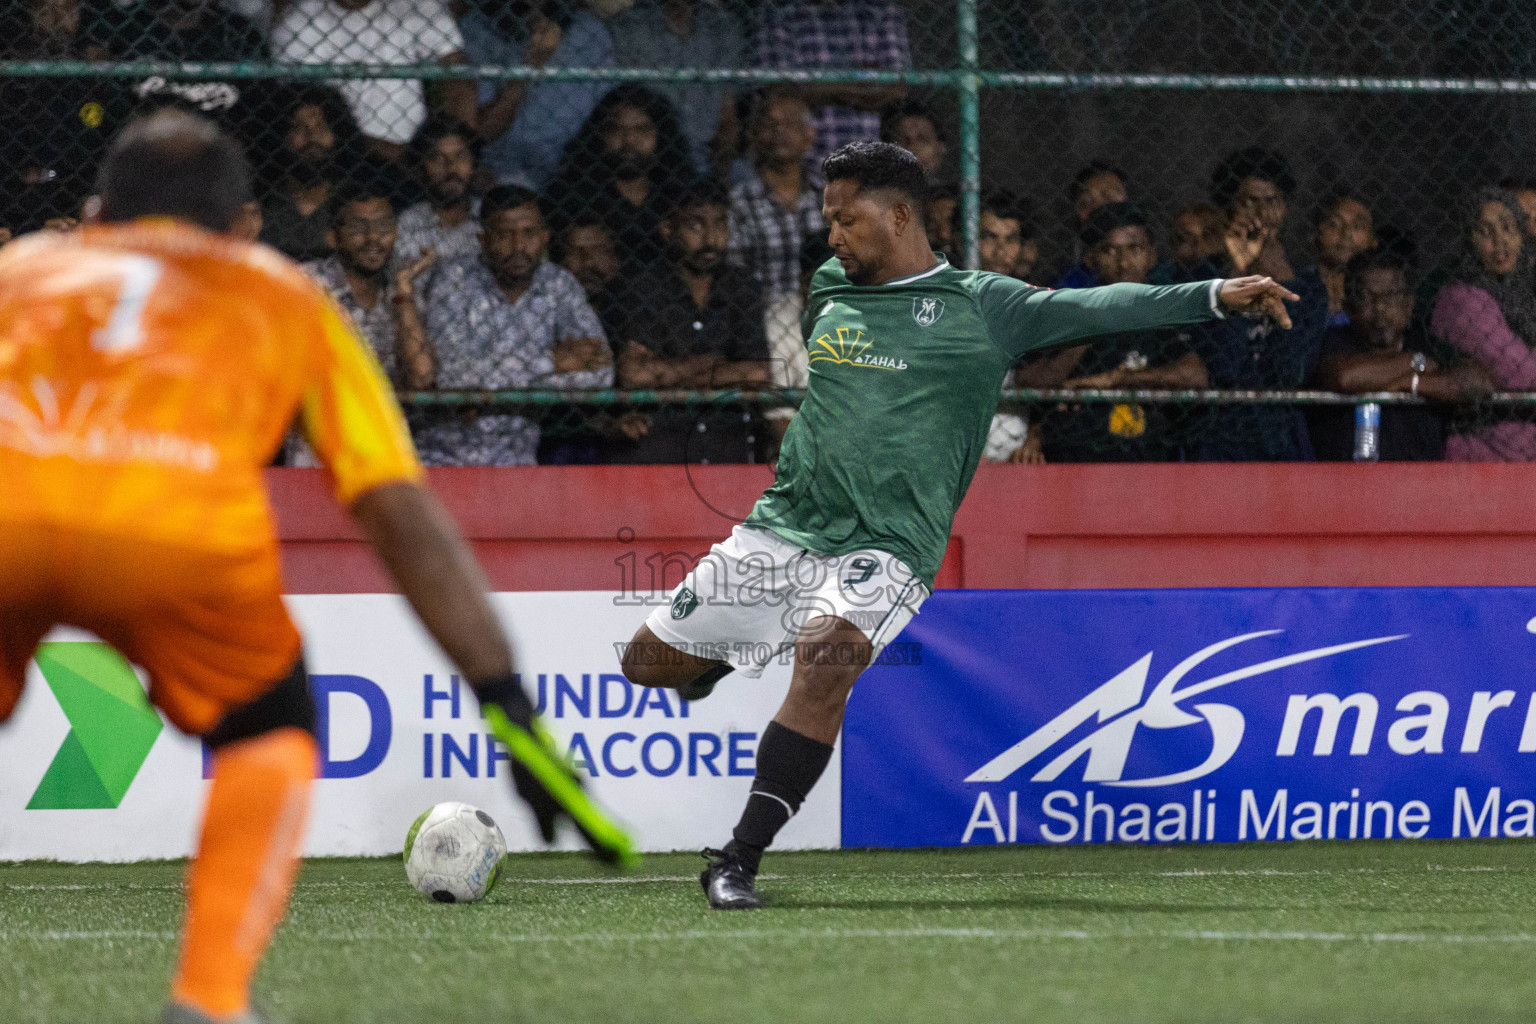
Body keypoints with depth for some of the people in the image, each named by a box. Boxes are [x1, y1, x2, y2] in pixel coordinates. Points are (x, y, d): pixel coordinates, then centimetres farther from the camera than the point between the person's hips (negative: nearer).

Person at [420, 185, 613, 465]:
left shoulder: (559, 286, 4)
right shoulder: (454, 281, -6)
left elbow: (599, 376, -6)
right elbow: (454, 371, -19)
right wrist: (550, 361, -15)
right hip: (442, 450, -3)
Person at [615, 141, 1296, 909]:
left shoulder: (978, 306, -2)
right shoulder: (830, 292, 13)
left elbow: (1097, 309, -10)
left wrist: (1215, 295, -20)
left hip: (884, 549, -5)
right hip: (783, 526, 5)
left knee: (826, 654, -32)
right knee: (650, 660, 7)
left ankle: (738, 861, -30)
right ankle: (719, 658, 45)